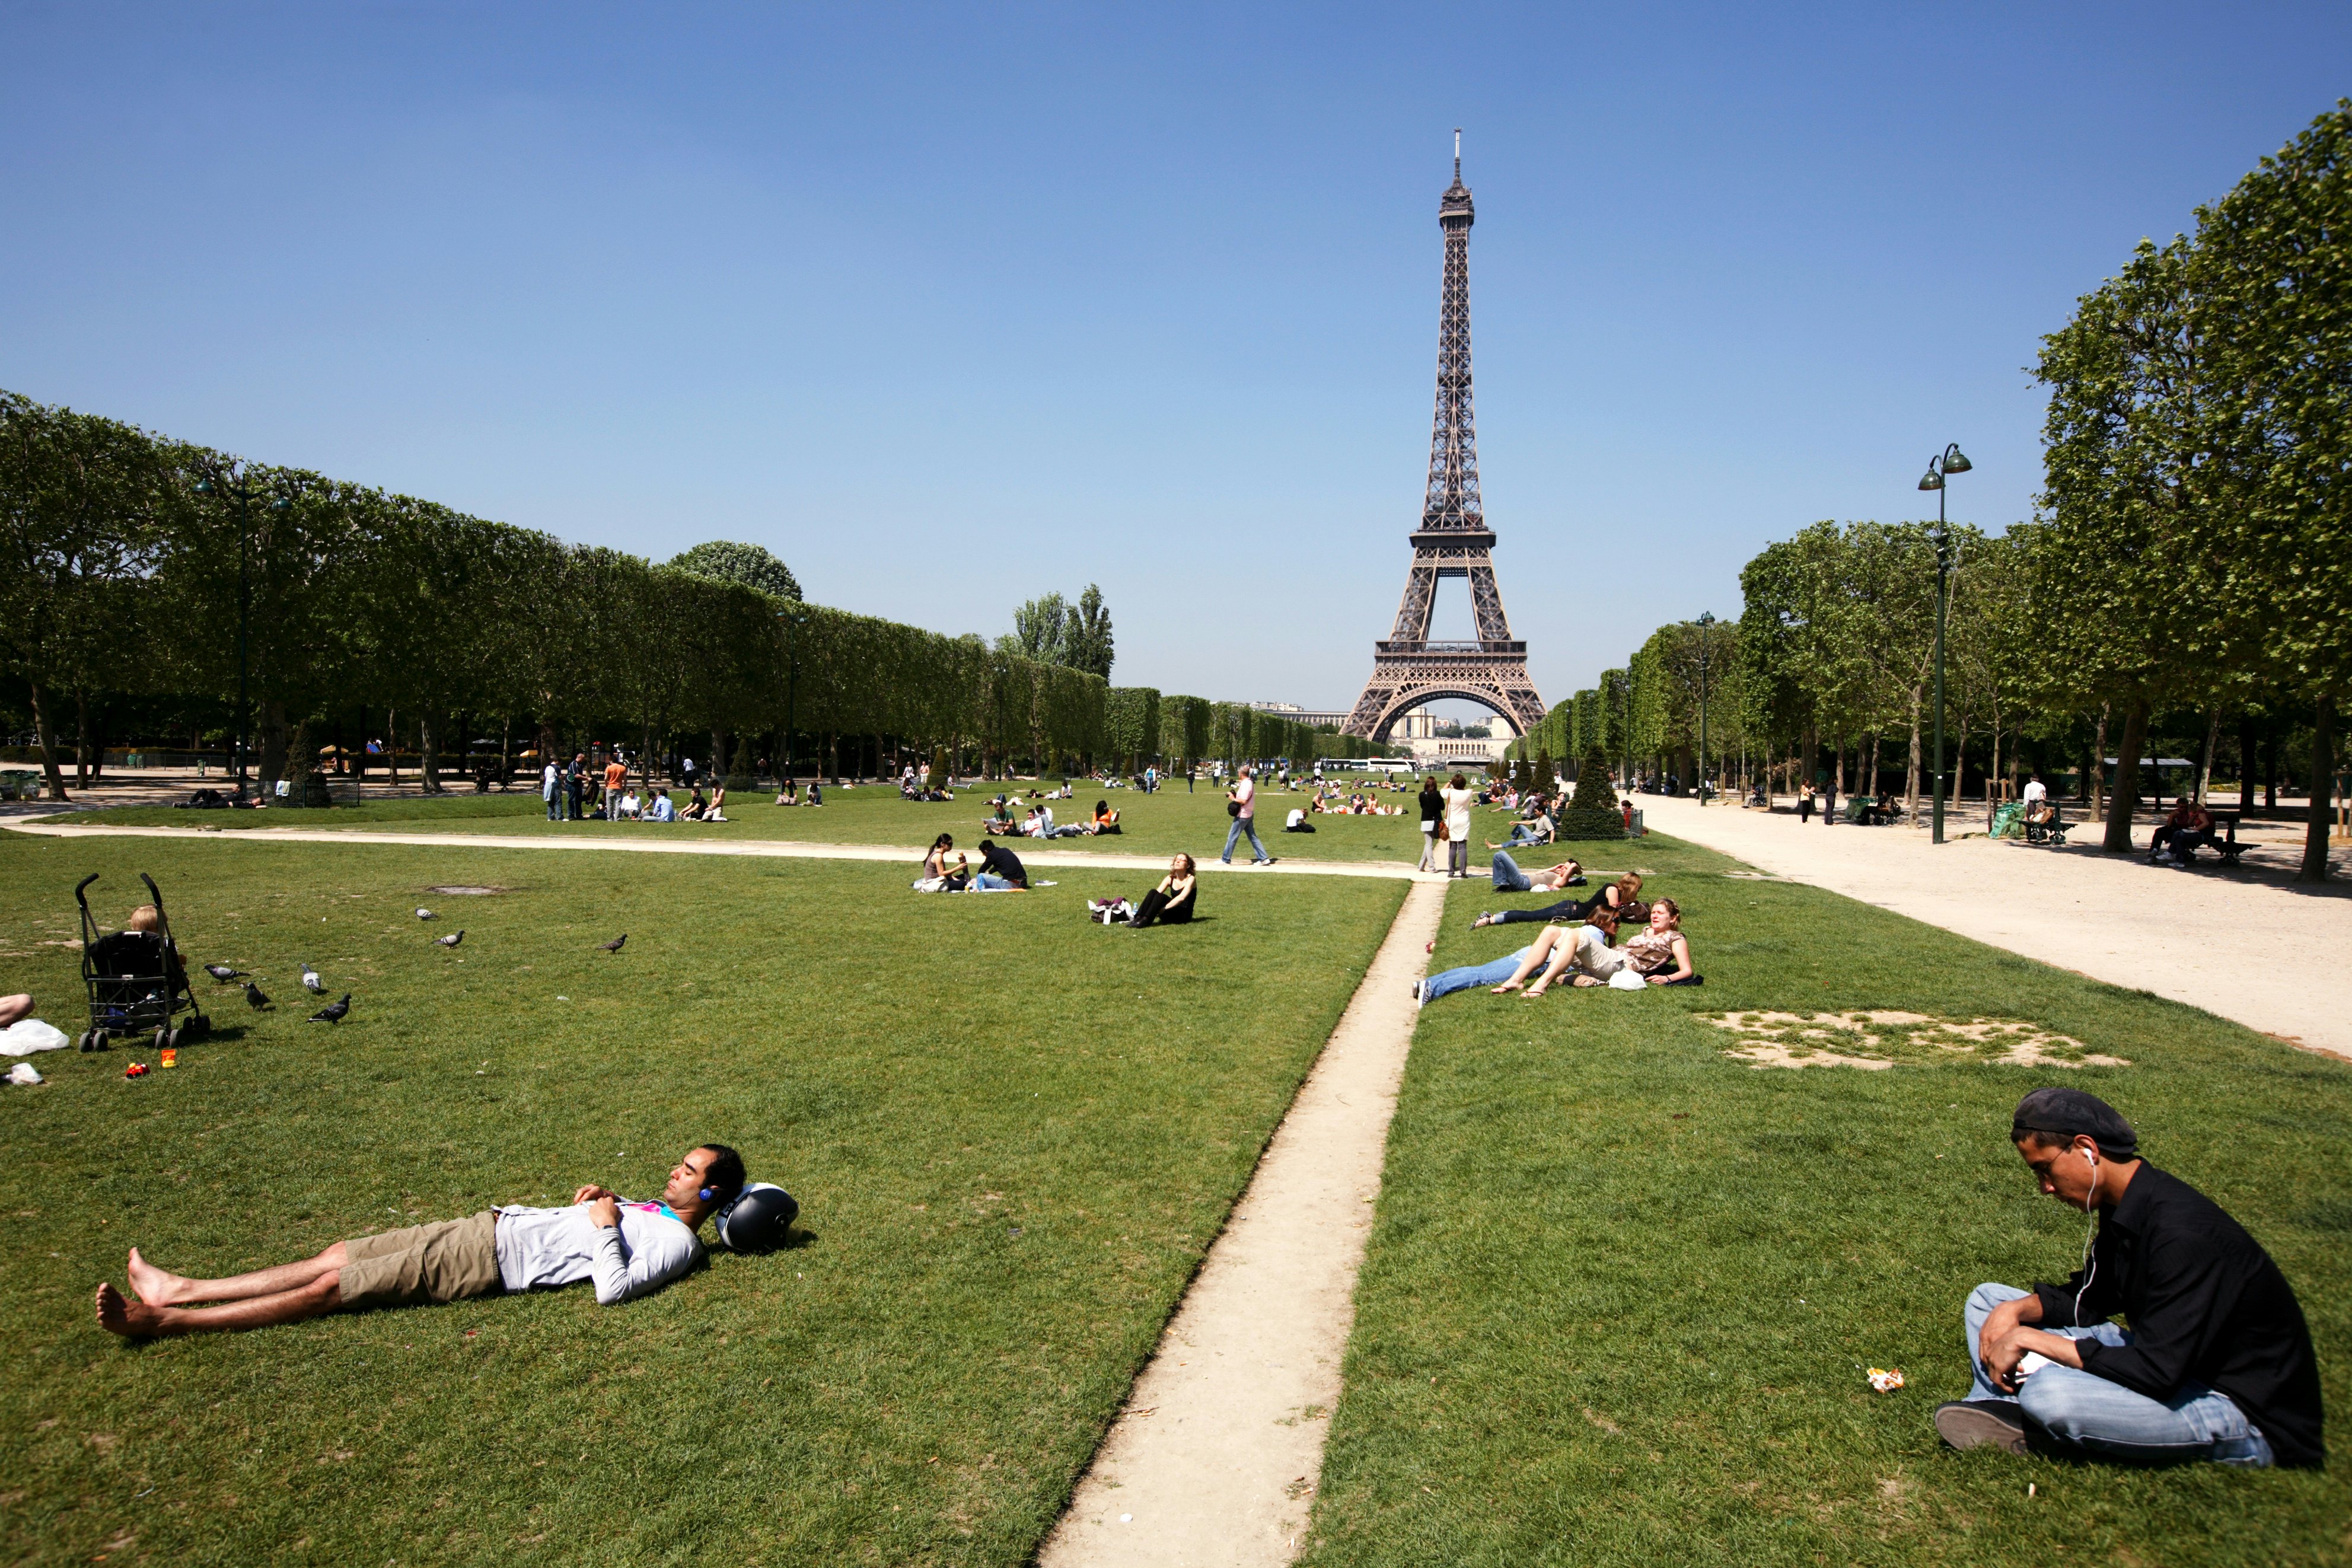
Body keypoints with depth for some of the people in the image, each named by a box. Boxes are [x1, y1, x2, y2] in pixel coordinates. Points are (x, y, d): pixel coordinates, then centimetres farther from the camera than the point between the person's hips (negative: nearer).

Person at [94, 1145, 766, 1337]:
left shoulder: (676, 1242, -10)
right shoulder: (650, 1208, 18)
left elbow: (611, 1289, -24)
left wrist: (606, 1228, -20)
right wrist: (586, 1206, 10)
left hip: (489, 1263, -9)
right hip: (486, 1227, 9)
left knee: (332, 1285, -9)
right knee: (340, 1253, 7)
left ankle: (166, 1320, -4)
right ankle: (181, 1289, 16)